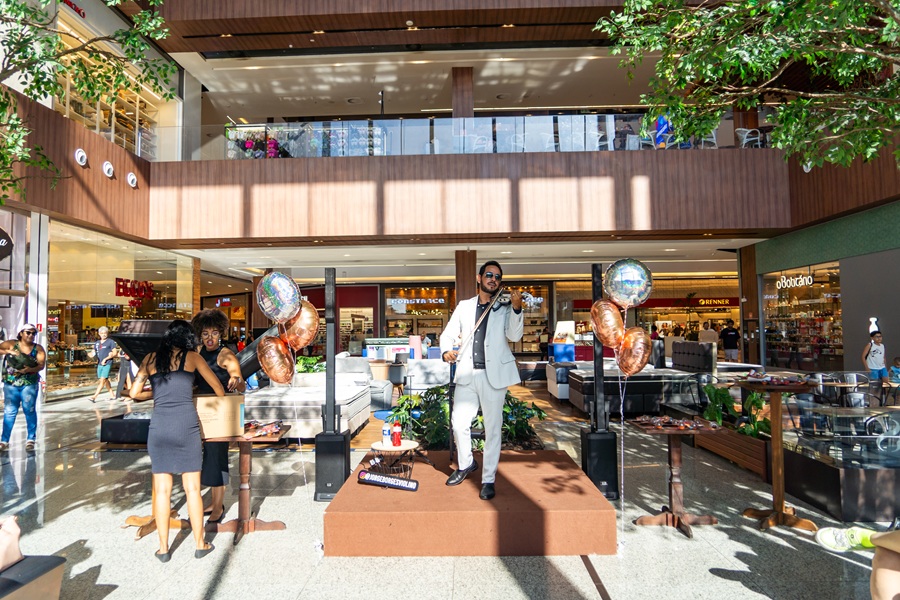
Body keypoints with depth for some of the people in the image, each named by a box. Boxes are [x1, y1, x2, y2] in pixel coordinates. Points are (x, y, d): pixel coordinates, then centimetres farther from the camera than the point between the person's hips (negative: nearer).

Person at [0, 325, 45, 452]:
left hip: (29, 384, 0)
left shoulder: (38, 348, 4)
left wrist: (30, 369, -24)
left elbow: (41, 365, -5)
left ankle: (30, 439, 6)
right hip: (11, 384, 0)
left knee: (30, 411, 0)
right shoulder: (11, 344, 4)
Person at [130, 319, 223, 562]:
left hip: (159, 427, 2)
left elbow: (135, 393, 9)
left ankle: (163, 548, 18)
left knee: (162, 490, 10)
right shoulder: (192, 356, 5)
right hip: (187, 425, -2)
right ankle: (200, 545, 17)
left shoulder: (150, 358, 11)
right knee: (192, 488, 7)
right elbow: (219, 389, 10)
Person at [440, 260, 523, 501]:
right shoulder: (464, 307, 12)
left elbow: (514, 336, -9)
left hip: (494, 375, -2)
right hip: (467, 374, 3)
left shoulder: (505, 308, 4)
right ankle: (465, 464, 33)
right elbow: (448, 333, 12)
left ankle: (488, 480, 18)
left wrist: (516, 308, -23)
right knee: (459, 424, 7)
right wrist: (446, 350, -9)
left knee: (493, 428, 4)